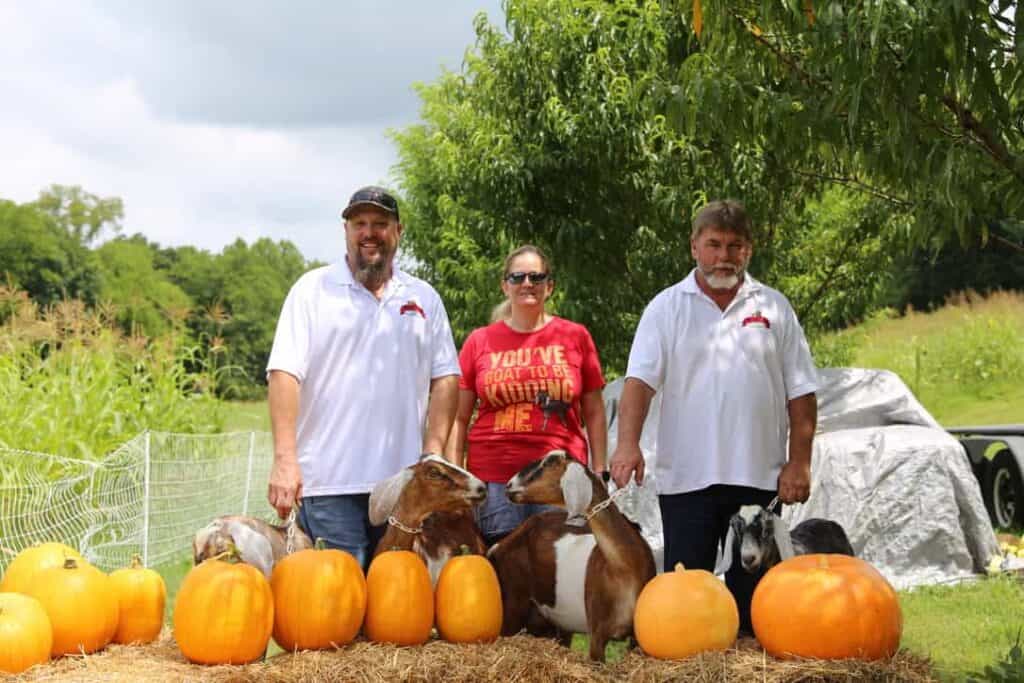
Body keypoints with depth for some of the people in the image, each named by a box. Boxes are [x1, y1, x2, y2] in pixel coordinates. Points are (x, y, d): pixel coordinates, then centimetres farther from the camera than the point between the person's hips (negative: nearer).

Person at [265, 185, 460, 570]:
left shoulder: (424, 298, 15)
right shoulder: (312, 290, 5)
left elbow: (445, 378, 11)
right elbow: (284, 374, -3)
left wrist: (433, 452, -2)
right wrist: (285, 459, -13)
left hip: (403, 482, 3)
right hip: (328, 482, -3)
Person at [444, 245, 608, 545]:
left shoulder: (575, 337, 9)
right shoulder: (480, 341, 10)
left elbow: (594, 413, 12)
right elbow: (459, 418, 10)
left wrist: (599, 475, 7)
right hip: (494, 481, 0)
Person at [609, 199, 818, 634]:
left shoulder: (774, 308, 8)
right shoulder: (666, 308, 4)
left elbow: (800, 393, 7)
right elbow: (640, 380, -7)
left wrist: (799, 463, -1)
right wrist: (628, 444, -22)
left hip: (760, 476, 1)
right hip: (686, 478, -1)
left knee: (752, 588, 8)